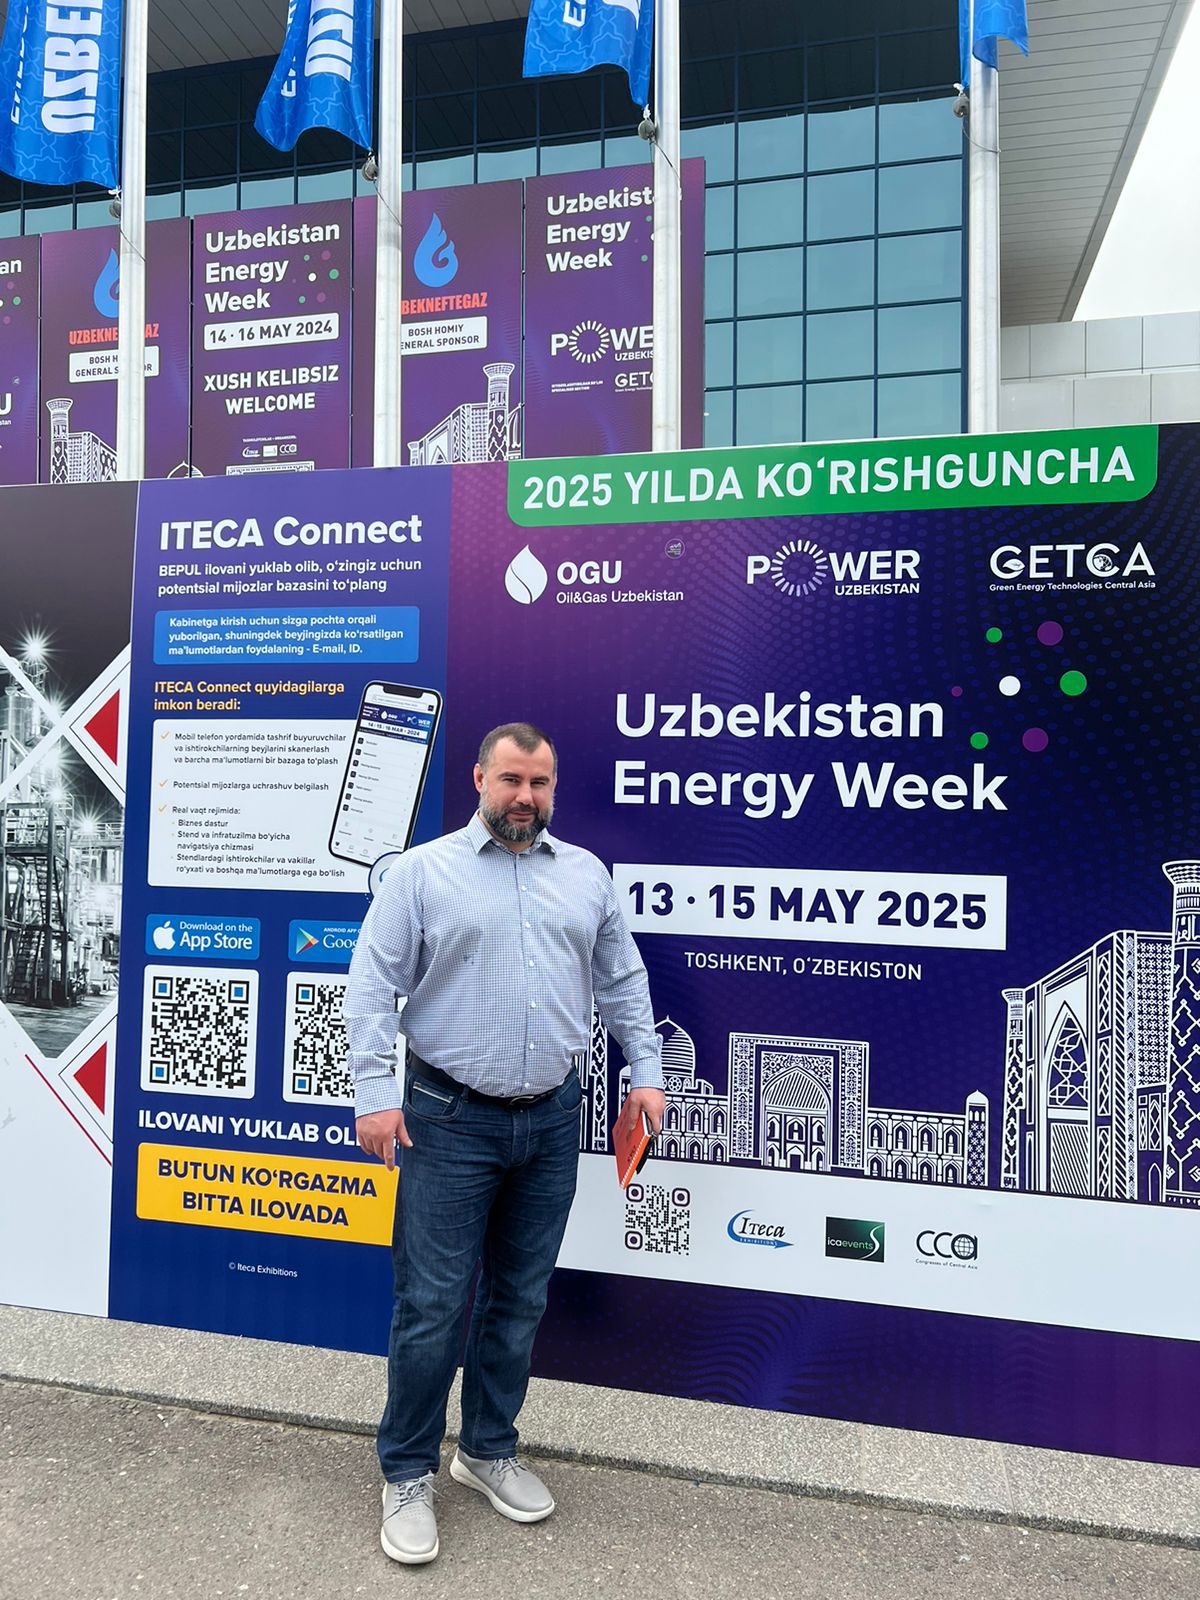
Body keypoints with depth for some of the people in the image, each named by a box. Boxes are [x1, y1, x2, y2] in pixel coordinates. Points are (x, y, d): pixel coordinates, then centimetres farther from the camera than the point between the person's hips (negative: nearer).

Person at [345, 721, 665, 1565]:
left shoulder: (587, 875, 8)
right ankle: (408, 1474, 23)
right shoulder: (424, 870, -2)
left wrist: (645, 1071, 6)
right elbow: (374, 987, -5)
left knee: (520, 1299, 15)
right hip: (451, 1122, -3)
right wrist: (376, 1092, -12)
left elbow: (623, 981, 12)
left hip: (551, 1122, 4)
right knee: (434, 1304, 3)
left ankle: (490, 1449, 34)